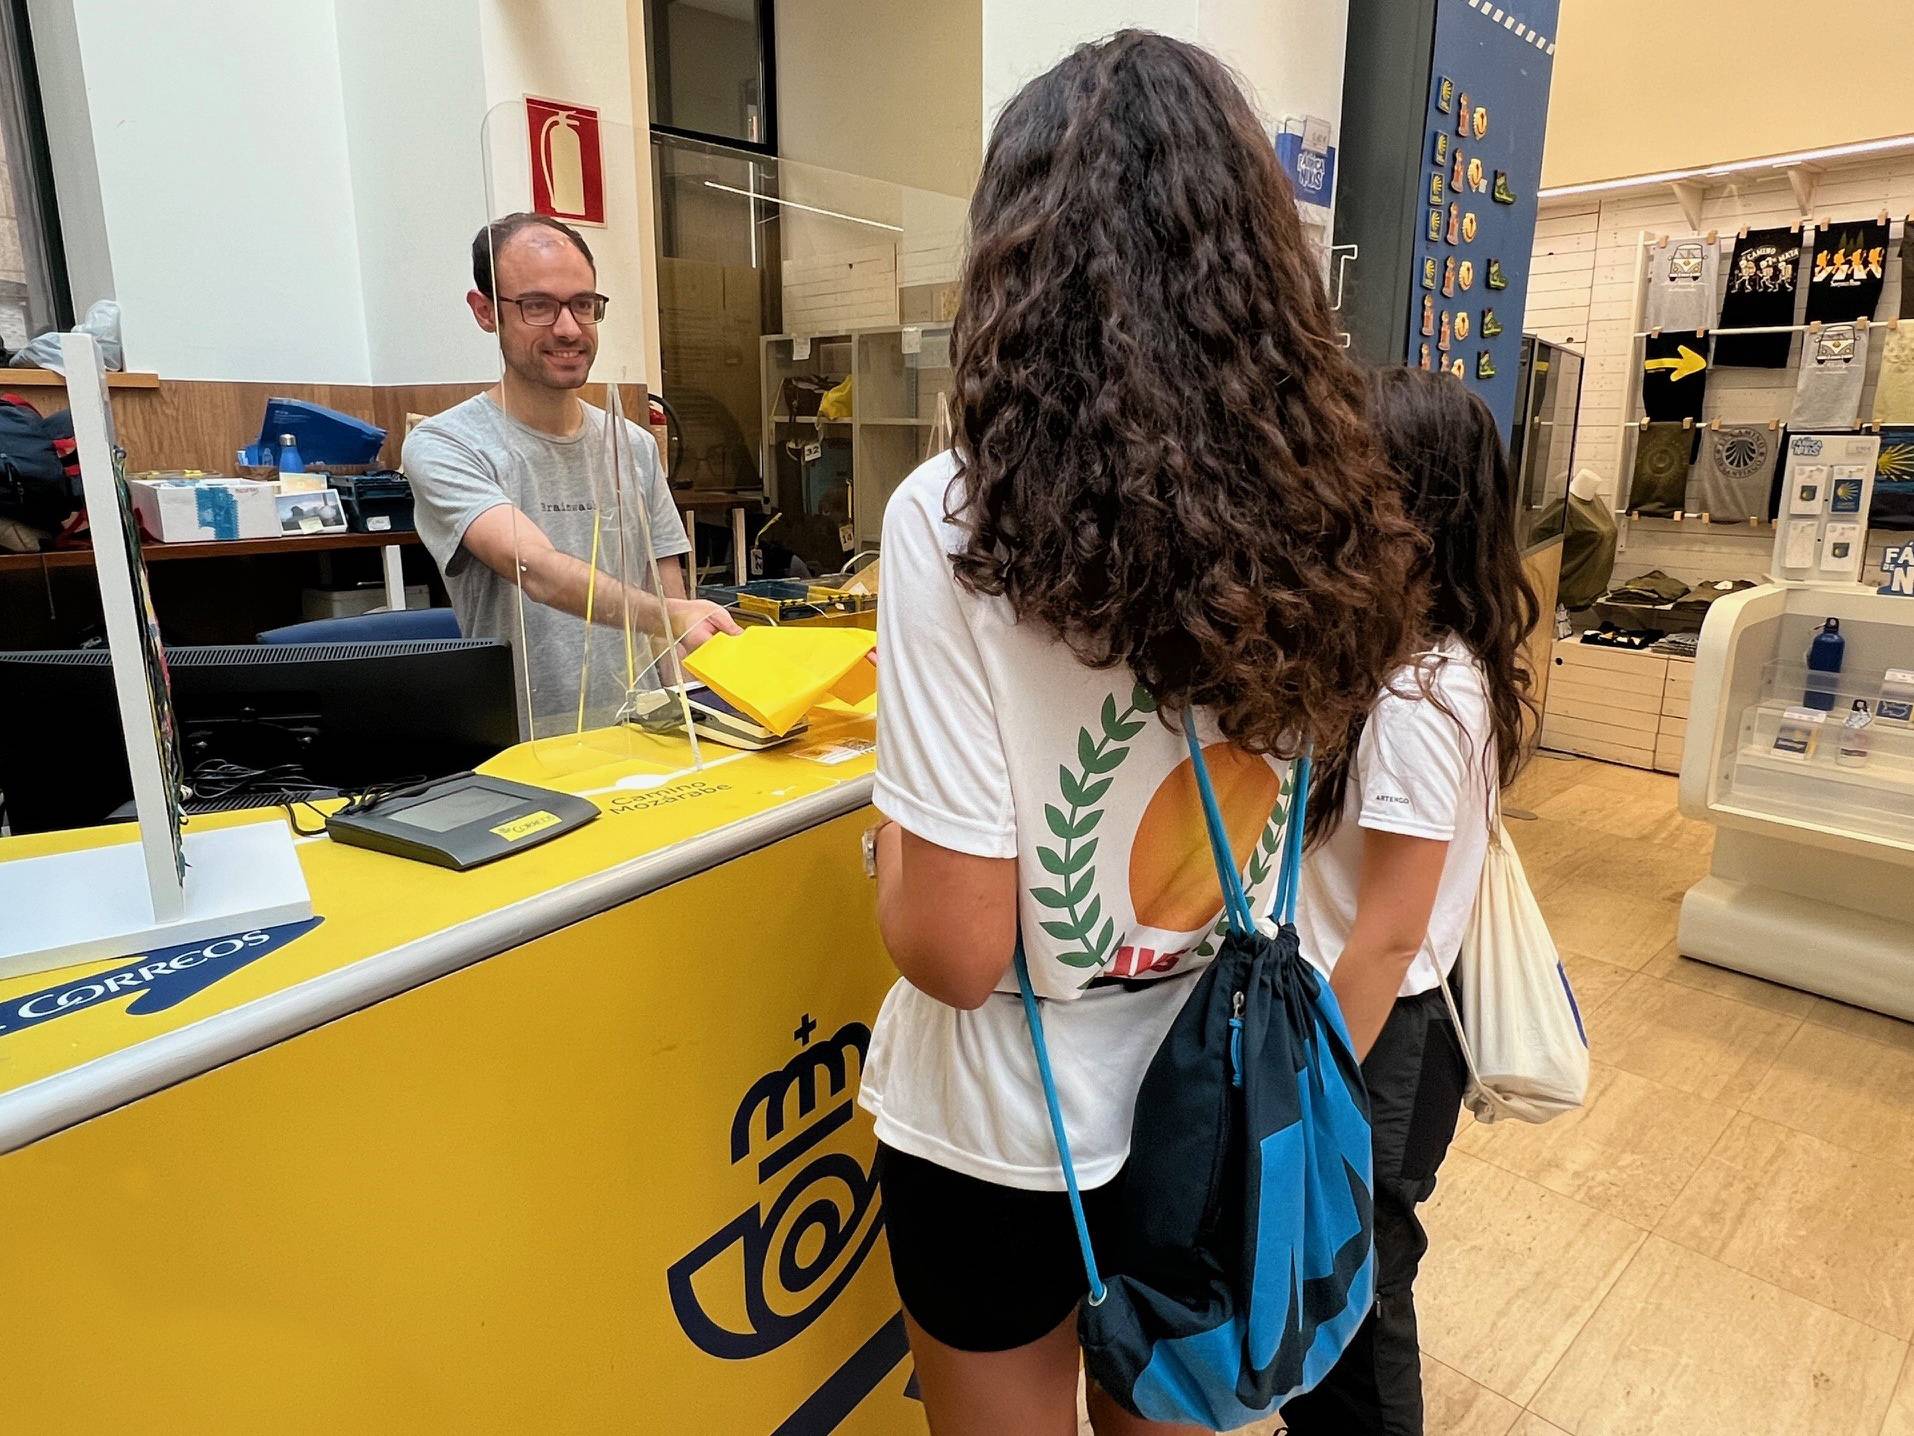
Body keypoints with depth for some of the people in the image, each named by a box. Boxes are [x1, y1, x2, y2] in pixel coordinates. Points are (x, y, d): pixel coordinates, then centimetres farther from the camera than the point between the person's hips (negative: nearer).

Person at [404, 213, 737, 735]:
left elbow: (675, 604, 9)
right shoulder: (442, 446, -4)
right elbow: (535, 569, -22)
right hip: (521, 750, -3)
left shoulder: (635, 446, 11)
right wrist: (669, 616, -38)